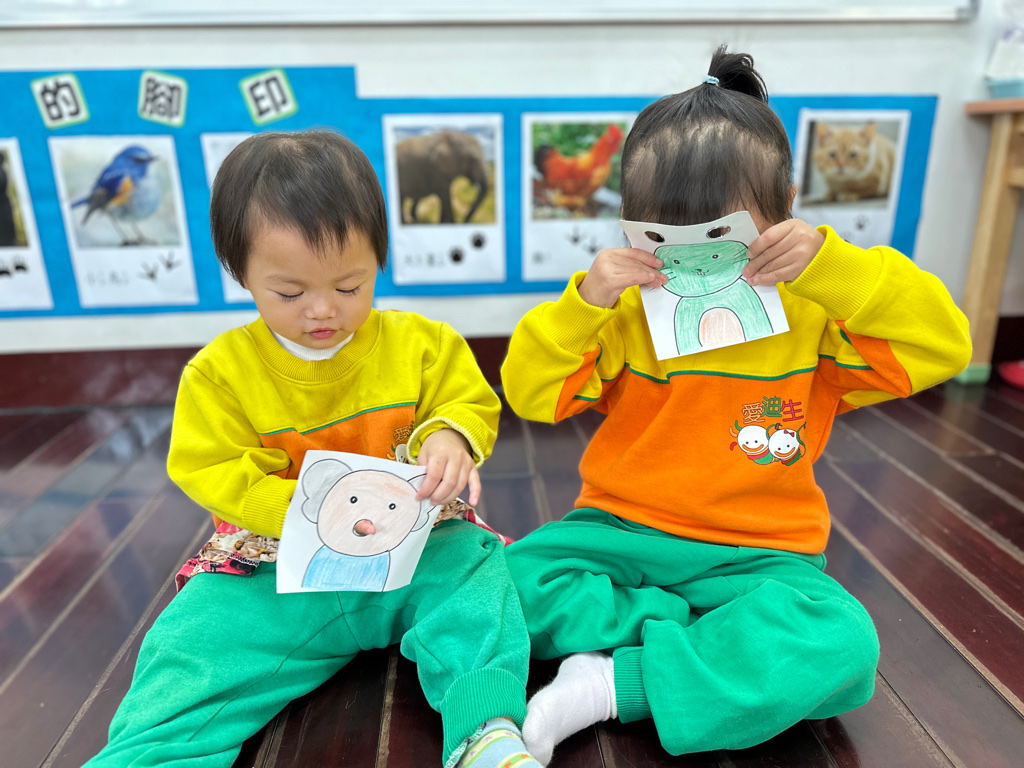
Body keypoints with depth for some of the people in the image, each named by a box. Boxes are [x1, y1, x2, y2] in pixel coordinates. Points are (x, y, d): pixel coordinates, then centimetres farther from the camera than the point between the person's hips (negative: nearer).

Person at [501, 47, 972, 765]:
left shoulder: (811, 316, -2)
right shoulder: (626, 313, -2)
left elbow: (943, 344, -9)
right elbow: (531, 393, -6)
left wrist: (831, 263, -21)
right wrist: (583, 299, -22)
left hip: (757, 556, 0)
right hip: (622, 534, 1)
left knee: (843, 645, -29)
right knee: (516, 578, -22)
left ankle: (618, 682, -20)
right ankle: (713, 645, -16)